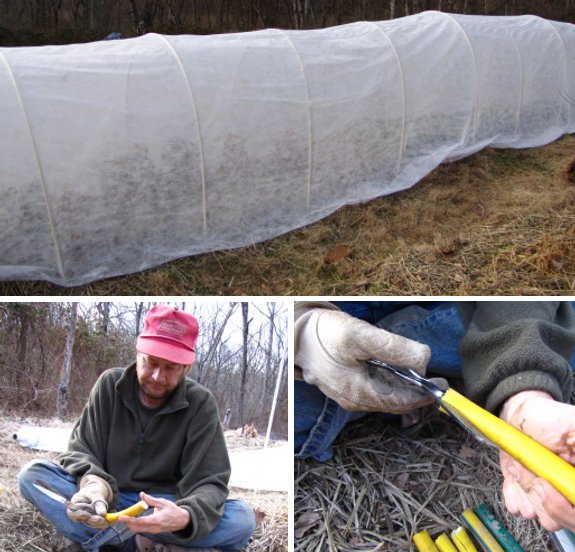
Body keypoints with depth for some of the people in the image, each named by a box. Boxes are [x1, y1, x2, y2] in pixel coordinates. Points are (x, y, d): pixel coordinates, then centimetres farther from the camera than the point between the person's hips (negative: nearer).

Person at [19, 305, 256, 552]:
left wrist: (185, 517, -39)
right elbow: (81, 450, -7)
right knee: (32, 475, -23)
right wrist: (93, 482, -32)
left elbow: (208, 483, -15)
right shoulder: (110, 384, -4)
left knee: (242, 517, -28)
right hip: (107, 502, 2)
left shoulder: (200, 403, -10)